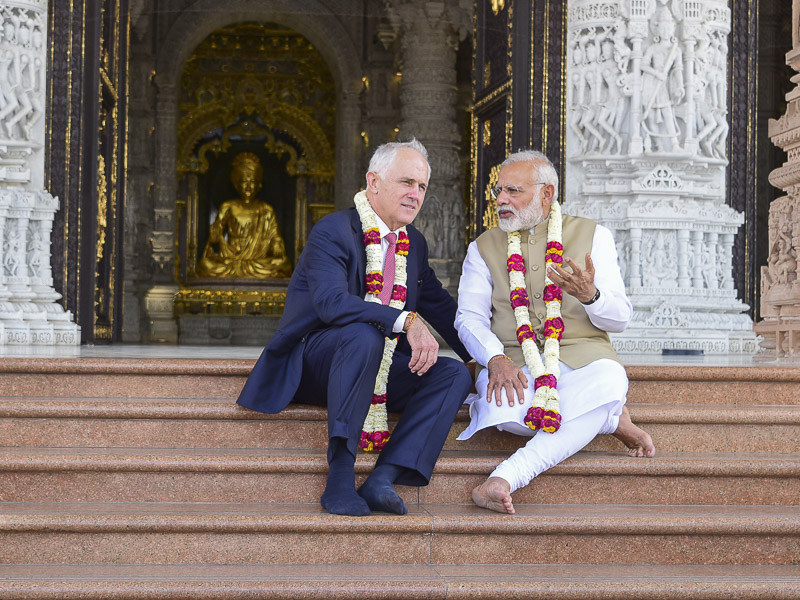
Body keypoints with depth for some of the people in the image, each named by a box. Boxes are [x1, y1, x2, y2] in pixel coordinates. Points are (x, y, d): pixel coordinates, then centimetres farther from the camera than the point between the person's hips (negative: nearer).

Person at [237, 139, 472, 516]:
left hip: (377, 369, 7)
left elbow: (441, 306, 21)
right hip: (314, 359, -7)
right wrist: (406, 321, -38)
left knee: (454, 373, -15)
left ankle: (382, 477, -28)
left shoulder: (414, 244, 11)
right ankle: (339, 474, -35)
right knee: (363, 336, -37)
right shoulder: (332, 232, -13)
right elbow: (331, 302, -30)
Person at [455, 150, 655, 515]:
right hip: (515, 363, 1)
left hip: (581, 357, -1)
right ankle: (609, 419, -14)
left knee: (608, 379, -39)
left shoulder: (593, 236, 11)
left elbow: (619, 319, 6)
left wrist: (590, 295, -19)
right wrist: (495, 359, -18)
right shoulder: (484, 248, 15)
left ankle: (508, 476, -40)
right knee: (499, 405, -37)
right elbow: (470, 317, 4)